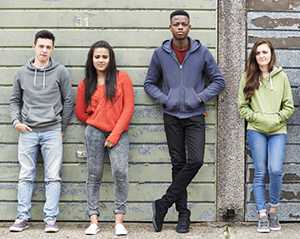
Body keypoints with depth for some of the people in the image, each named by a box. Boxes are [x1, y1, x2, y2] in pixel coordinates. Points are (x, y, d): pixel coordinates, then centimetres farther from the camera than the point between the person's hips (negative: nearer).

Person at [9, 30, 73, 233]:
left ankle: (50, 219, 3)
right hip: (27, 132, 2)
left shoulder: (60, 72, 2)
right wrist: (16, 120, 2)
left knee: (53, 177, -2)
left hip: (52, 132, -2)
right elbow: (15, 100, 17)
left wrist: (62, 128, 4)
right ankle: (23, 218, 11)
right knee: (26, 177, 5)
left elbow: (68, 101, 5)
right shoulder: (23, 73, 9)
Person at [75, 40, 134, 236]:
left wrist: (115, 134, -7)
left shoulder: (122, 78, 1)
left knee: (121, 173, -15)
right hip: (95, 132, 2)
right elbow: (80, 112, 18)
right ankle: (94, 221, 8)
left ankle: (119, 221, -7)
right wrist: (96, 122, 10)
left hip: (118, 133, -2)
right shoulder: (86, 84, 9)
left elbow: (128, 108, -3)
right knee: (94, 176, 3)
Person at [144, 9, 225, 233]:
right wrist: (164, 98, -5)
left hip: (195, 116, 0)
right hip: (172, 116, 0)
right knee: (178, 164, 4)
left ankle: (164, 204, -1)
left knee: (195, 161, -13)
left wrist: (200, 97, -7)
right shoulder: (160, 54, 3)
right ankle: (183, 213, 12)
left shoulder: (202, 52, 1)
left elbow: (219, 81, 5)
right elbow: (149, 83, 11)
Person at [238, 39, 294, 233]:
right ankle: (262, 215, 9)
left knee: (275, 170, -13)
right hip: (256, 131, 0)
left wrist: (276, 119, -7)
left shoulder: (281, 76, 5)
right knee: (260, 173, 1)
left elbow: (289, 106, 6)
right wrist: (257, 117, -8)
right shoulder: (248, 77, 4)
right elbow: (242, 106, 4)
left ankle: (273, 209, 10)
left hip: (278, 131, 0)